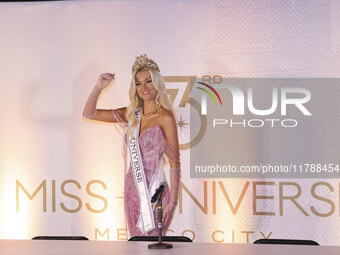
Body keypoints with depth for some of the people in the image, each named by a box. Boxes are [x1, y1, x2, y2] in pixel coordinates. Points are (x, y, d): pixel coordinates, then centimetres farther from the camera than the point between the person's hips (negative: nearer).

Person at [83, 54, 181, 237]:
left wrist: (172, 202, -15)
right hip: (132, 193, 6)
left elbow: (175, 164, -12)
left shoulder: (165, 117, -10)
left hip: (154, 194, -6)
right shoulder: (131, 115, 7)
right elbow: (89, 114, 10)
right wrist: (99, 87, -6)